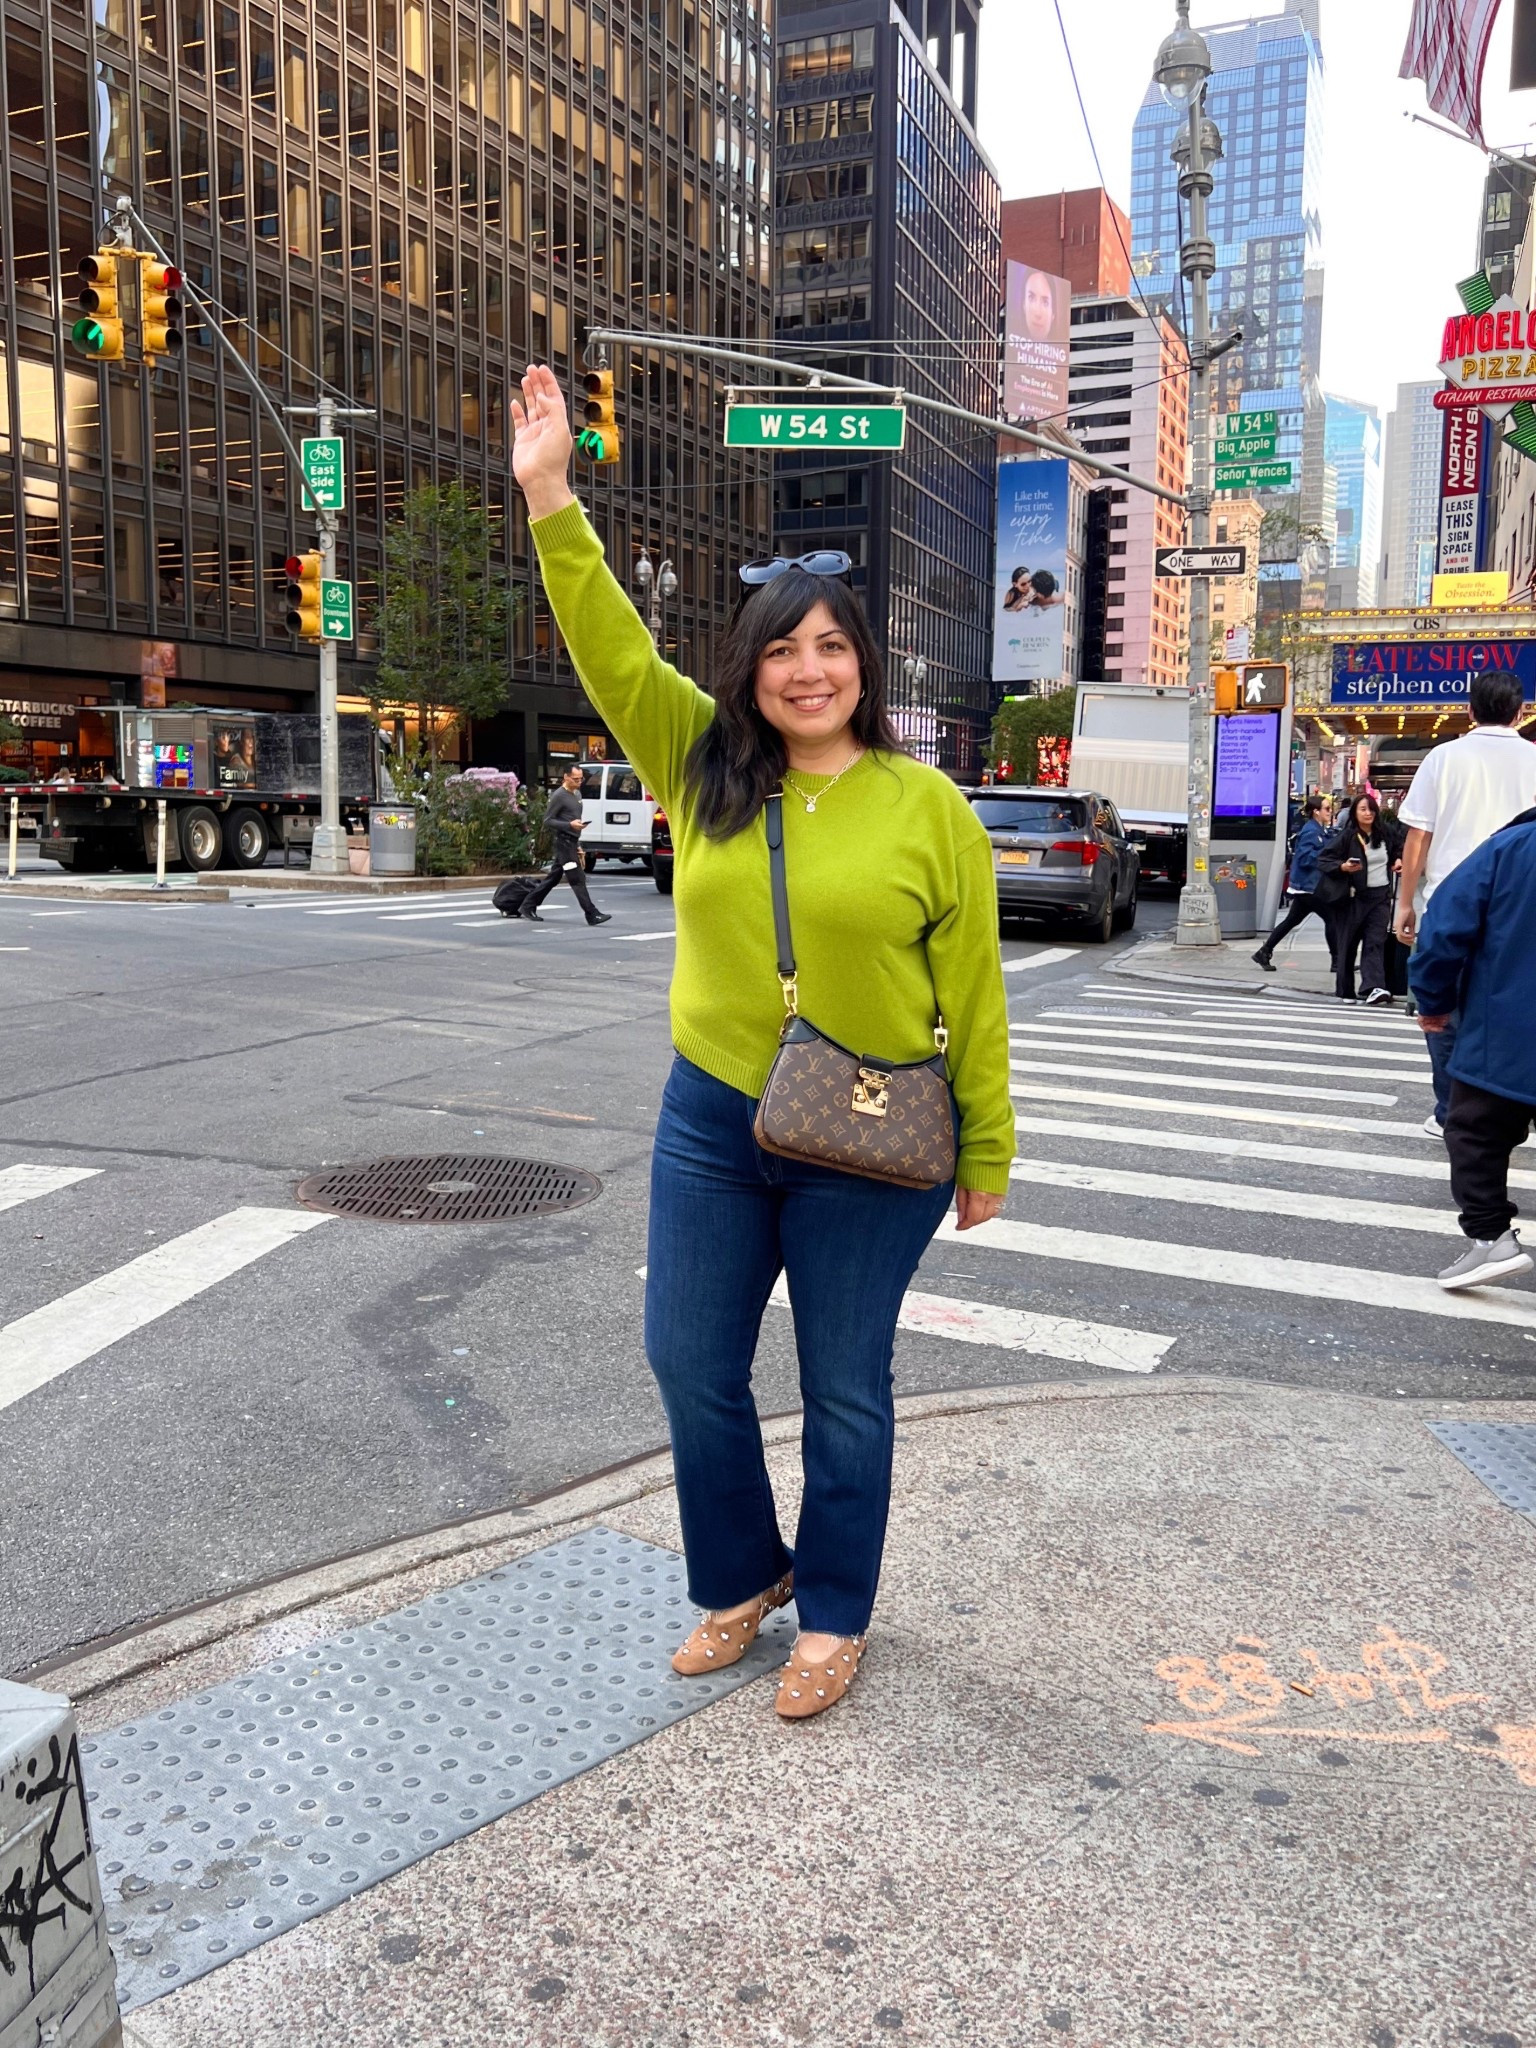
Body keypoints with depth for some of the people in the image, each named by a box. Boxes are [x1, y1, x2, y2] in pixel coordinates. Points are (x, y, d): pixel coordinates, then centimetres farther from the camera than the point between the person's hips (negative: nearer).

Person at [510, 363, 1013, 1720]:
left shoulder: (929, 808, -7)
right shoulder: (703, 769, 2)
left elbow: (973, 996, -5)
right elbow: (613, 650, -6)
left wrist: (985, 1155, -3)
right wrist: (550, 497, -17)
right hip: (709, 1126, 4)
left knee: (845, 1389, 11)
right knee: (691, 1366, 13)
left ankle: (834, 1614, 34)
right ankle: (745, 1575, 39)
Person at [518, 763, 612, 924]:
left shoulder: (577, 794, 17)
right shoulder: (558, 796, -10)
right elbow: (547, 820, -11)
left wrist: (578, 844, 24)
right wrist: (570, 825, -22)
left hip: (571, 842, 9)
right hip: (563, 841, -9)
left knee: (553, 878, 12)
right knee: (578, 879, -10)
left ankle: (528, 906, 21)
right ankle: (593, 915, -12)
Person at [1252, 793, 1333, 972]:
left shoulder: (1319, 831, 14)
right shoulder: (1311, 832, -16)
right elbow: (1305, 858, -23)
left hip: (1307, 885, 10)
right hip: (1308, 886, -10)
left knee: (1291, 920, 12)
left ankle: (1264, 953, 14)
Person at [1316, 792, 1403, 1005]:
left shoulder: (1386, 832, 3)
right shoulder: (1346, 836, -9)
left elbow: (1399, 847, 25)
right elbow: (1323, 859, -10)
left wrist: (1399, 860, 6)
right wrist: (1343, 867, -24)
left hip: (1381, 895, 3)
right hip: (1353, 897, -2)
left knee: (1375, 942, -9)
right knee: (1348, 944, 5)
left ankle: (1373, 987, -19)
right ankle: (1345, 991, 15)